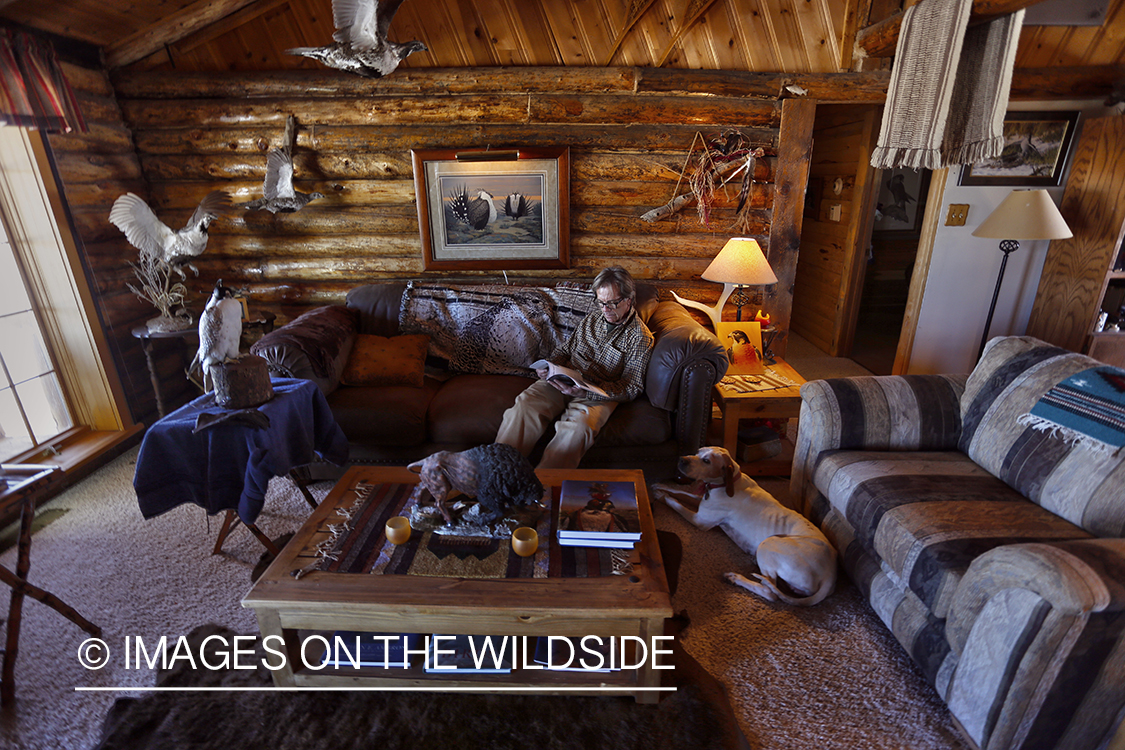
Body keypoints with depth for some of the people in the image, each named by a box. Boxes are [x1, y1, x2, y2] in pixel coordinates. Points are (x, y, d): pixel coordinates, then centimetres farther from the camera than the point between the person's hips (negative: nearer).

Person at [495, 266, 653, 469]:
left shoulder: (641, 337, 1)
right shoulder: (593, 318, 18)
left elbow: (632, 387, -4)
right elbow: (565, 350, 26)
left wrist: (587, 392, -19)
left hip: (598, 395, -4)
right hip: (563, 382, 4)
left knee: (577, 427, -37)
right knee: (524, 406, -25)